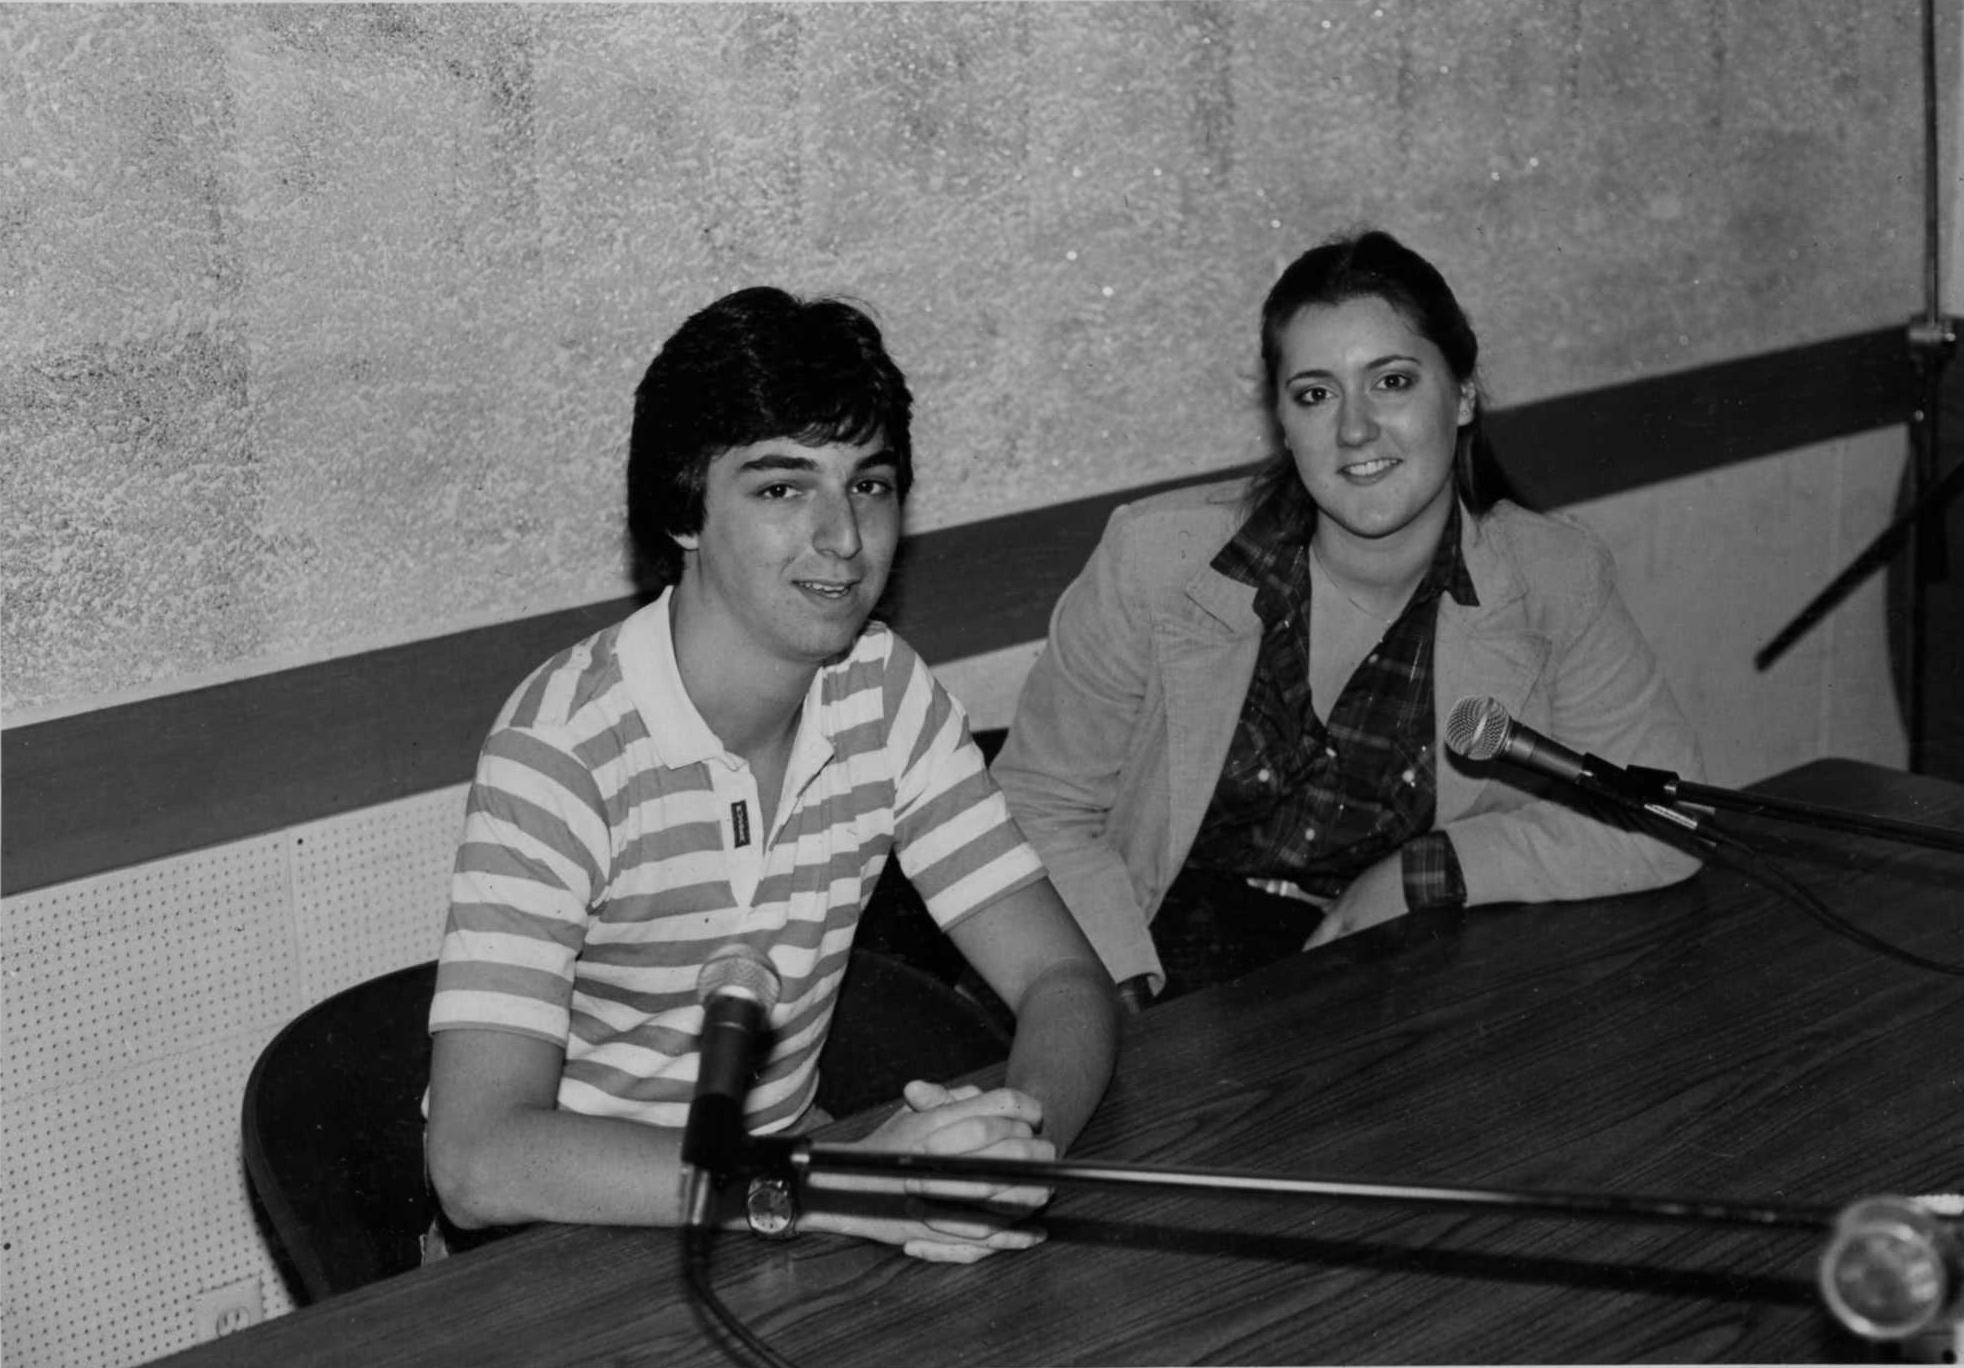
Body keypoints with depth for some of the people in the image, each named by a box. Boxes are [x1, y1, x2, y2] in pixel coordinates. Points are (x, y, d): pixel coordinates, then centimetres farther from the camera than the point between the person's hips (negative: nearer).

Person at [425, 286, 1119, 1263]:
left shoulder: (885, 690, -3)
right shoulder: (566, 750, -23)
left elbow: (1063, 981, -5)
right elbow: (479, 1162, -31)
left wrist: (1021, 1137, -27)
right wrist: (834, 1186, -39)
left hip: (780, 1191, 6)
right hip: (574, 1234, -5)